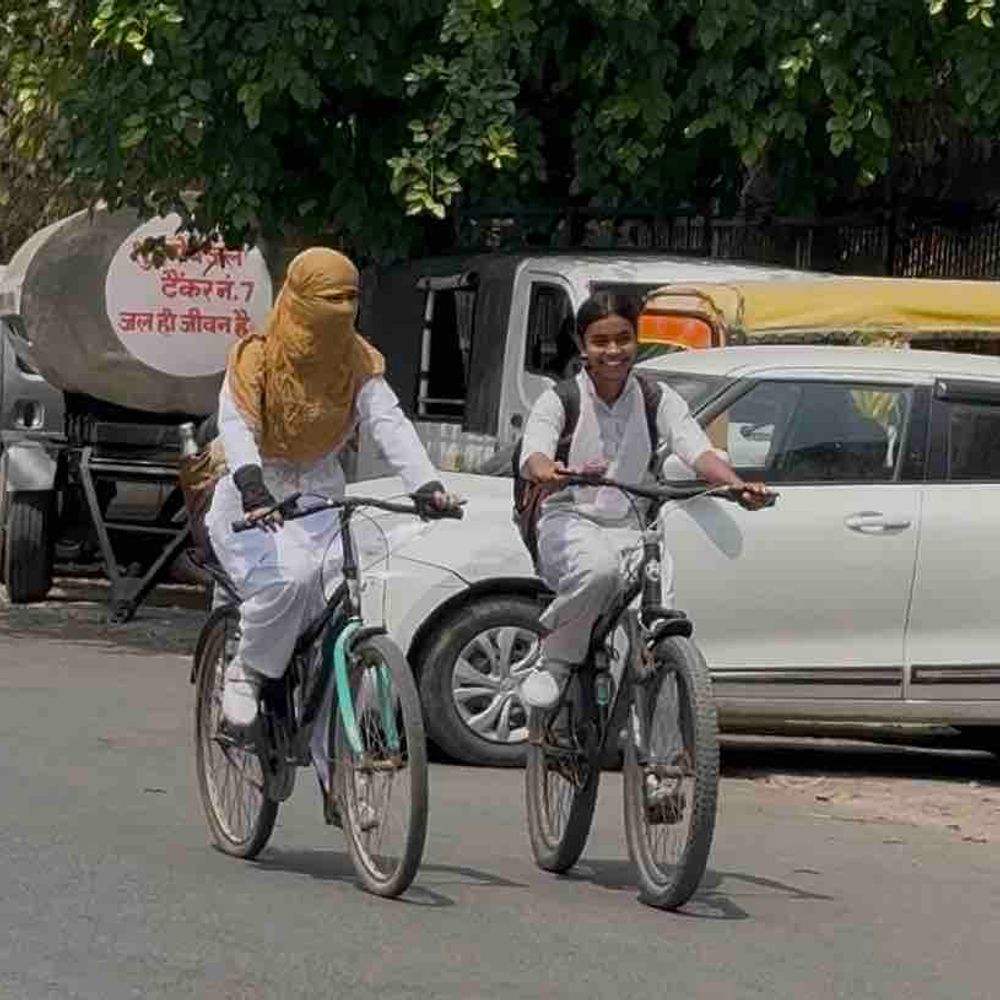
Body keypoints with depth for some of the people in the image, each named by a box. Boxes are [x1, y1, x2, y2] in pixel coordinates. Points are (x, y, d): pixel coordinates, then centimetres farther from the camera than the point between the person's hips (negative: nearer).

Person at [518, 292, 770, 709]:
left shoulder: (658, 399, 6)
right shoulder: (560, 400, -1)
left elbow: (697, 450, -9)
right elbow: (533, 454, -19)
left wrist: (737, 484, -31)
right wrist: (546, 473, -45)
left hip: (628, 527, 3)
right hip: (569, 521, -3)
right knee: (599, 568, -39)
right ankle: (554, 663, -16)